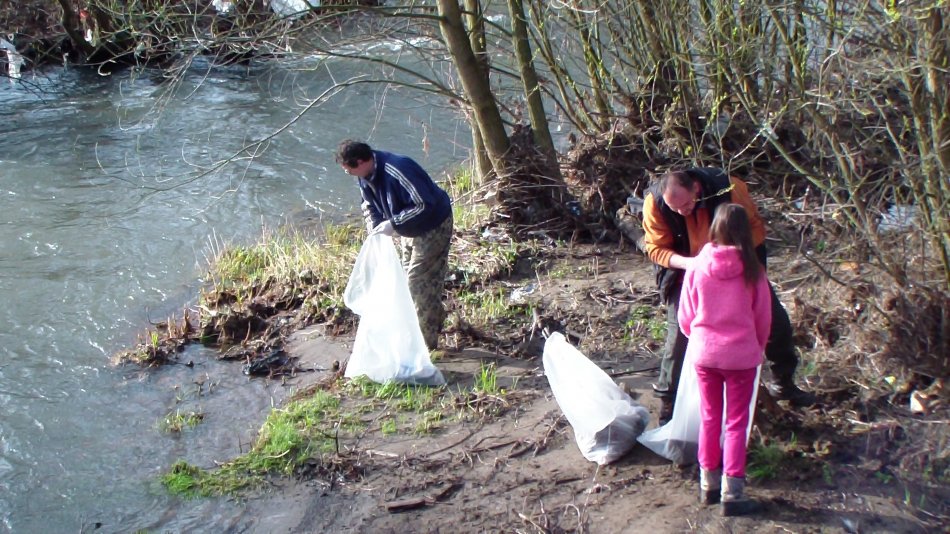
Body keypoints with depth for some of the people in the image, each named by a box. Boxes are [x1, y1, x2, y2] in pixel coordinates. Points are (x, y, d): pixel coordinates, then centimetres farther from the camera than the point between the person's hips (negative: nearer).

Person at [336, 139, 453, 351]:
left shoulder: (398, 170, -34)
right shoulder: (366, 176, -6)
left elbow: (425, 205, -34)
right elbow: (369, 205, 10)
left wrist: (393, 224, -31)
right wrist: (374, 229, -8)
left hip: (432, 227, -9)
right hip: (409, 229, 9)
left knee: (420, 283, -6)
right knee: (412, 279, 18)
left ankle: (425, 342, 5)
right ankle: (435, 319, 35)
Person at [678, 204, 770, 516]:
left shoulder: (696, 267, -10)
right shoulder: (752, 270, -11)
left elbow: (685, 316, 0)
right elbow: (763, 317, 0)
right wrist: (757, 347, 19)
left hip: (704, 352, 2)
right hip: (741, 355, -2)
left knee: (709, 418, 16)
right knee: (736, 423, 7)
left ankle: (709, 484, 24)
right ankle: (732, 493, 6)